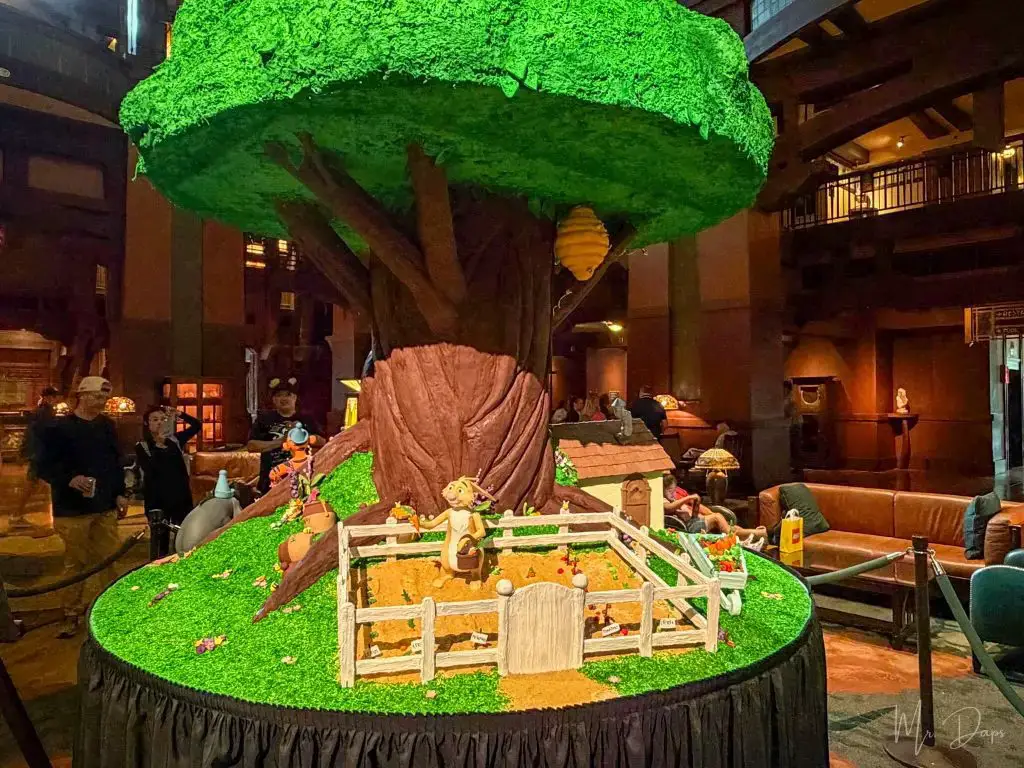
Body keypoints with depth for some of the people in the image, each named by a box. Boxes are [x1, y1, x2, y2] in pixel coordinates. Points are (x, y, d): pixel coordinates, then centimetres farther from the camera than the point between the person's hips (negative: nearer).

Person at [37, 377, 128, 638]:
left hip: (105, 508, 5)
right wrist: (70, 479, -25)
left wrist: (120, 494, 9)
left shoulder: (107, 426, 9)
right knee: (76, 564, 3)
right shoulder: (61, 428, -8)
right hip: (73, 509, -5)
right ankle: (72, 615, 18)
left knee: (107, 560, 8)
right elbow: (45, 467, -9)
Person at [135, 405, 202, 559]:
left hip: (181, 496, 3)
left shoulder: (174, 439, 7)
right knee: (161, 540, 4)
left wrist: (179, 415, -8)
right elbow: (149, 469, -18)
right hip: (158, 499, -3)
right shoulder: (142, 446, -3)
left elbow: (197, 425, 4)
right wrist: (159, 444, -26)